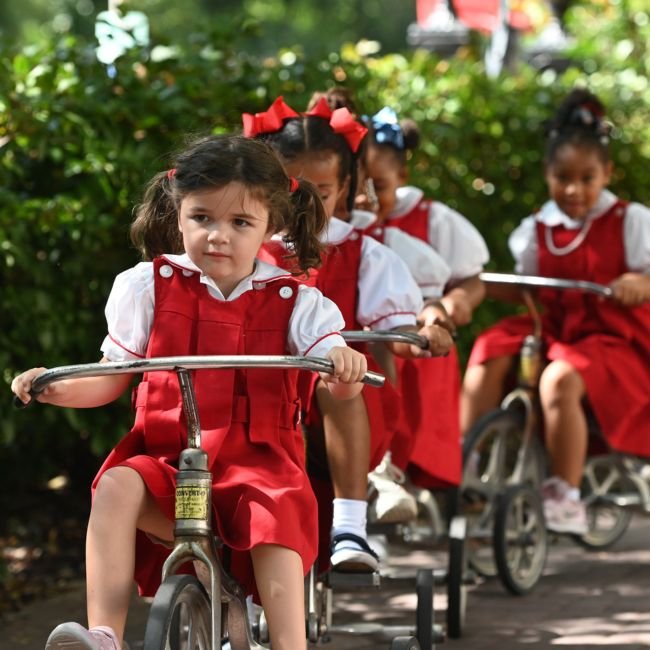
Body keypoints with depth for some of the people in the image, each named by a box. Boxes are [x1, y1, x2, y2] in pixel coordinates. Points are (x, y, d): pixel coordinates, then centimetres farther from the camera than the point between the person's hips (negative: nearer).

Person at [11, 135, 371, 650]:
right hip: (166, 455, 1)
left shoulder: (294, 302, 6)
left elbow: (340, 388, -3)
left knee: (276, 514, -33)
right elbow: (111, 378, 13)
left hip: (258, 460, -1)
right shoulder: (150, 287, 8)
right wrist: (55, 389, -6)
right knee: (117, 486, -30)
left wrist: (345, 366, -27)